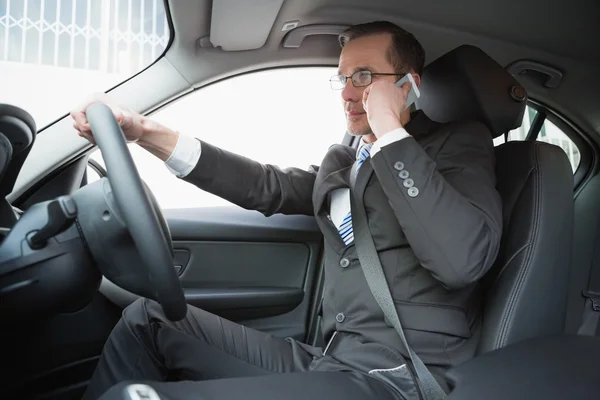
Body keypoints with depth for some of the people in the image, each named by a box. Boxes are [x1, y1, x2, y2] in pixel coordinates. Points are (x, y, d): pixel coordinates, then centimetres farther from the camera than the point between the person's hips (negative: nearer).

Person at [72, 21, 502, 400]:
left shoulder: (461, 143, -2)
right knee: (149, 319, 10)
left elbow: (462, 259, -19)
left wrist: (390, 132, -14)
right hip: (330, 360, 8)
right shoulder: (342, 161, 19)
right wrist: (147, 132, 2)